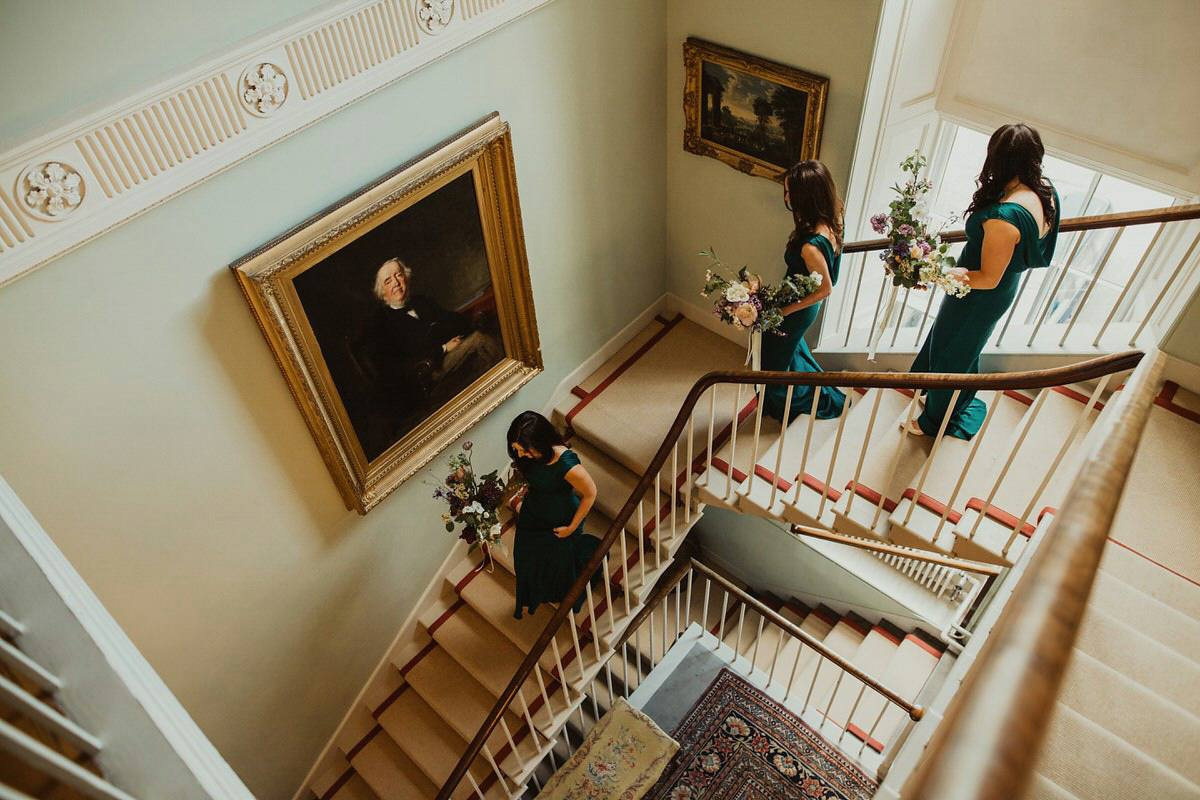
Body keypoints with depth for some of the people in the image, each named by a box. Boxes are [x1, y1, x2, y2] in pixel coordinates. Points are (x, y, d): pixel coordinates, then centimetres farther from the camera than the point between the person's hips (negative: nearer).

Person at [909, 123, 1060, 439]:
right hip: (1007, 287, 9)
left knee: (950, 354, 16)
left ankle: (936, 420, 40)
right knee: (966, 347, 31)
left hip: (980, 297, -8)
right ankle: (961, 403, 57)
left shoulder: (1003, 218, -38)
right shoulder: (1045, 190, -11)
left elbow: (988, 278, -30)